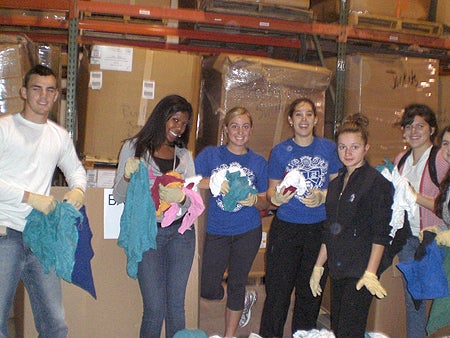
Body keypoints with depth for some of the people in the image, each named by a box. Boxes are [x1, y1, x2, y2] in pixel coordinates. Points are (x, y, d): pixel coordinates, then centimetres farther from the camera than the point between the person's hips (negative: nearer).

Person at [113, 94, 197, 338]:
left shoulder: (184, 155, 14)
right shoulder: (134, 148, 4)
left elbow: (193, 201, 7)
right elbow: (119, 197, 2)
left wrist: (181, 198, -16)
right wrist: (127, 176, -19)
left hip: (180, 231, 3)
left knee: (176, 304, 6)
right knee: (155, 307, -4)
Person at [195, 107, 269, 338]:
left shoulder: (258, 162, 2)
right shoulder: (210, 154, -2)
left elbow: (265, 204, 4)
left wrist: (254, 200, -18)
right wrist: (211, 182, -28)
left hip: (248, 232, 0)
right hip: (216, 231, 0)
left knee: (236, 285, 8)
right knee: (209, 290, 2)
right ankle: (245, 299, 33)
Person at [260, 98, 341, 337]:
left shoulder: (328, 148, 4)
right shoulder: (280, 151, 2)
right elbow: (272, 187, 6)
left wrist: (322, 196, -12)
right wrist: (275, 198, -17)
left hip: (319, 228, 1)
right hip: (286, 228, -1)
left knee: (311, 291, 11)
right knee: (278, 290, -1)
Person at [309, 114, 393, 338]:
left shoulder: (377, 182, -8)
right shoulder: (336, 184, 14)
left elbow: (380, 233, -12)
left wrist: (370, 273, -18)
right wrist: (318, 267, 15)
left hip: (360, 272, -7)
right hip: (337, 271, 7)